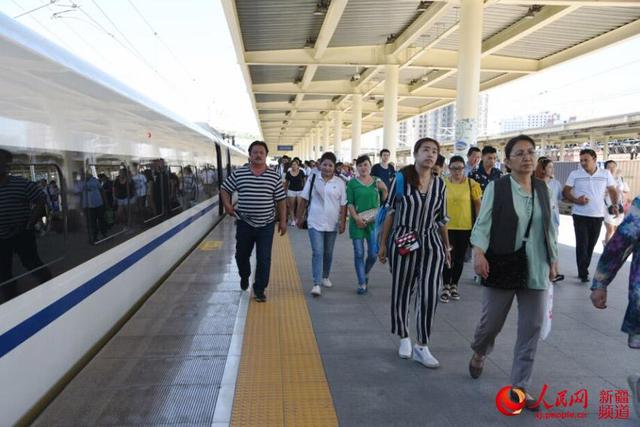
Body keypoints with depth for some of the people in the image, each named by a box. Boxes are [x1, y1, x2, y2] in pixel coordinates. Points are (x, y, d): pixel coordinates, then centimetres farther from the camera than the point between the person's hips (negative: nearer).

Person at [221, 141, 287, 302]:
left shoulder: (274, 176, -2)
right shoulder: (238, 174, -1)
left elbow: (281, 200, 2)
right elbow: (225, 189, 11)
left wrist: (283, 221, 2)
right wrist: (227, 205, -4)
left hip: (266, 225, -1)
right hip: (244, 224, 1)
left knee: (264, 259, 1)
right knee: (241, 255, 16)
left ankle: (259, 289, 17)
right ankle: (244, 277, 46)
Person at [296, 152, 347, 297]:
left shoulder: (340, 183, -2)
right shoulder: (313, 180, -2)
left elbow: (343, 205, 0)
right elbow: (304, 200, 3)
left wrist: (343, 222, -4)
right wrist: (300, 217, 5)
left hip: (332, 224, 2)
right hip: (315, 223, -2)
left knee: (328, 253, 15)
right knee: (317, 253, -8)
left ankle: (325, 277, 34)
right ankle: (316, 284, -7)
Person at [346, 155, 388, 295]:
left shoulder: (377, 181, 7)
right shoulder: (352, 183, 1)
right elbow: (349, 203, -3)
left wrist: (384, 189, -9)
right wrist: (356, 218, -16)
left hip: (373, 222, 2)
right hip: (357, 222, -1)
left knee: (373, 254, 3)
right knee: (359, 254, 3)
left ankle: (365, 273, 34)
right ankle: (362, 283, 15)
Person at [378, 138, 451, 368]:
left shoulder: (439, 184, 6)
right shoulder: (401, 178, -4)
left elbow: (441, 219, 13)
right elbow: (390, 212, -1)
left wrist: (447, 247, 17)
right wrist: (383, 244, -1)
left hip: (431, 244, 2)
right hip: (403, 243, -2)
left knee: (429, 295, -3)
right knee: (401, 293, 8)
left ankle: (422, 347, 11)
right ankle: (404, 338, 31)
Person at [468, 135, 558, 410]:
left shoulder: (543, 189, 6)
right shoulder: (496, 187, -8)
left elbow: (550, 227, 14)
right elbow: (483, 223, -10)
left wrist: (553, 259, 14)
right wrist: (478, 252, -24)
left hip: (535, 270, 4)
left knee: (531, 328, 5)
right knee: (492, 321, 7)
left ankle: (519, 386, 20)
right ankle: (479, 353, 42)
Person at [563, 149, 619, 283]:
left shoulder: (606, 174, 4)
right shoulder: (575, 174, -2)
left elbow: (612, 191, 13)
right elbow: (565, 192, -2)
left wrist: (615, 205, -2)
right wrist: (576, 200, -19)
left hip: (598, 215, 3)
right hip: (580, 215, -2)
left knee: (591, 245, 10)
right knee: (582, 244, -6)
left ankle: (583, 270, 23)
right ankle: (583, 274, 0)